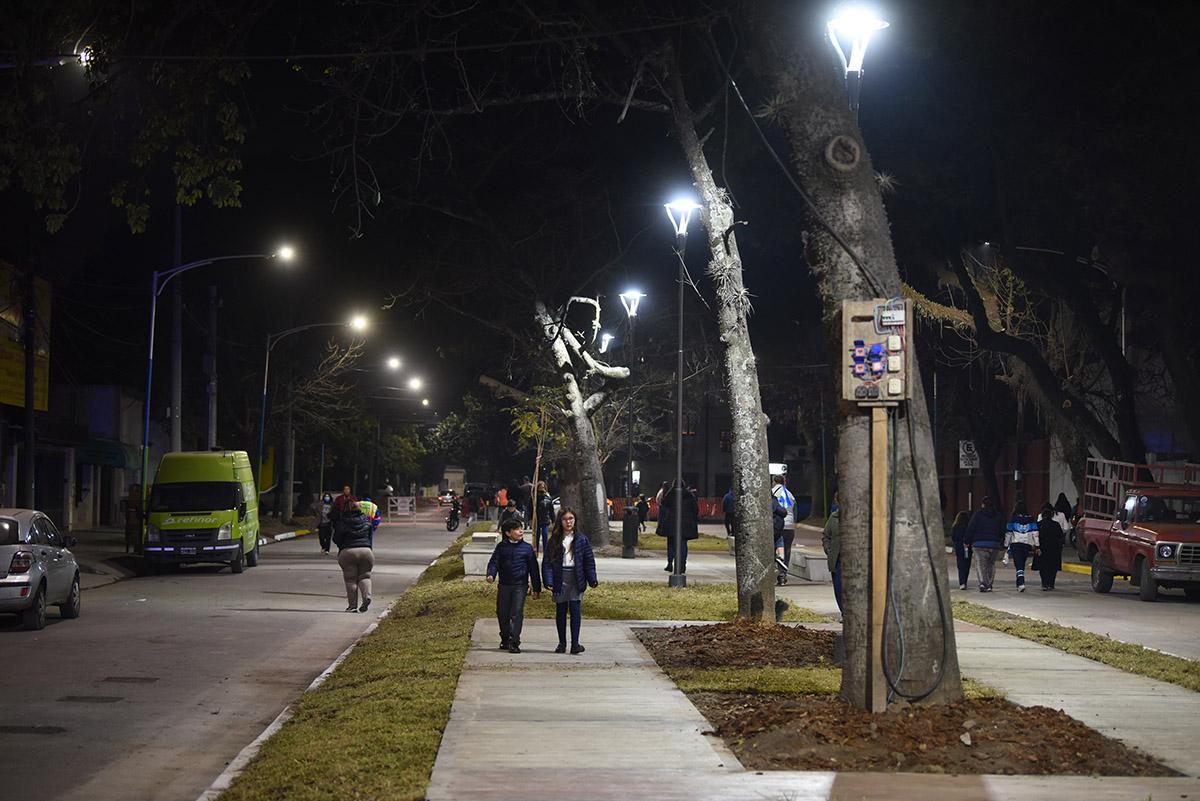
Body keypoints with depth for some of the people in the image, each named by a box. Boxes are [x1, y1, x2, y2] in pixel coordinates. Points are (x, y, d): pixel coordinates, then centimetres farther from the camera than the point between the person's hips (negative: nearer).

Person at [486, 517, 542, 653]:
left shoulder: (527, 548, 2)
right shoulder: (501, 547, 5)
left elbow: (533, 568, 6)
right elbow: (494, 562, 0)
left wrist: (537, 588, 6)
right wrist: (491, 575, -22)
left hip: (520, 585, -2)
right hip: (504, 585, 2)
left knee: (517, 614, -9)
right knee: (502, 613, 10)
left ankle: (514, 643, -7)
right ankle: (505, 639, 29)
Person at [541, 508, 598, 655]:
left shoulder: (581, 539, 5)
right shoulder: (555, 540, 5)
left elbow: (589, 560, 5)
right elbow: (547, 561, 1)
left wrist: (592, 580, -2)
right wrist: (548, 581, -10)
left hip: (576, 579, -1)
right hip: (560, 578, 1)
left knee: (575, 610, -8)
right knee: (560, 611, 7)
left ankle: (575, 643, -8)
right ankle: (562, 643, 15)